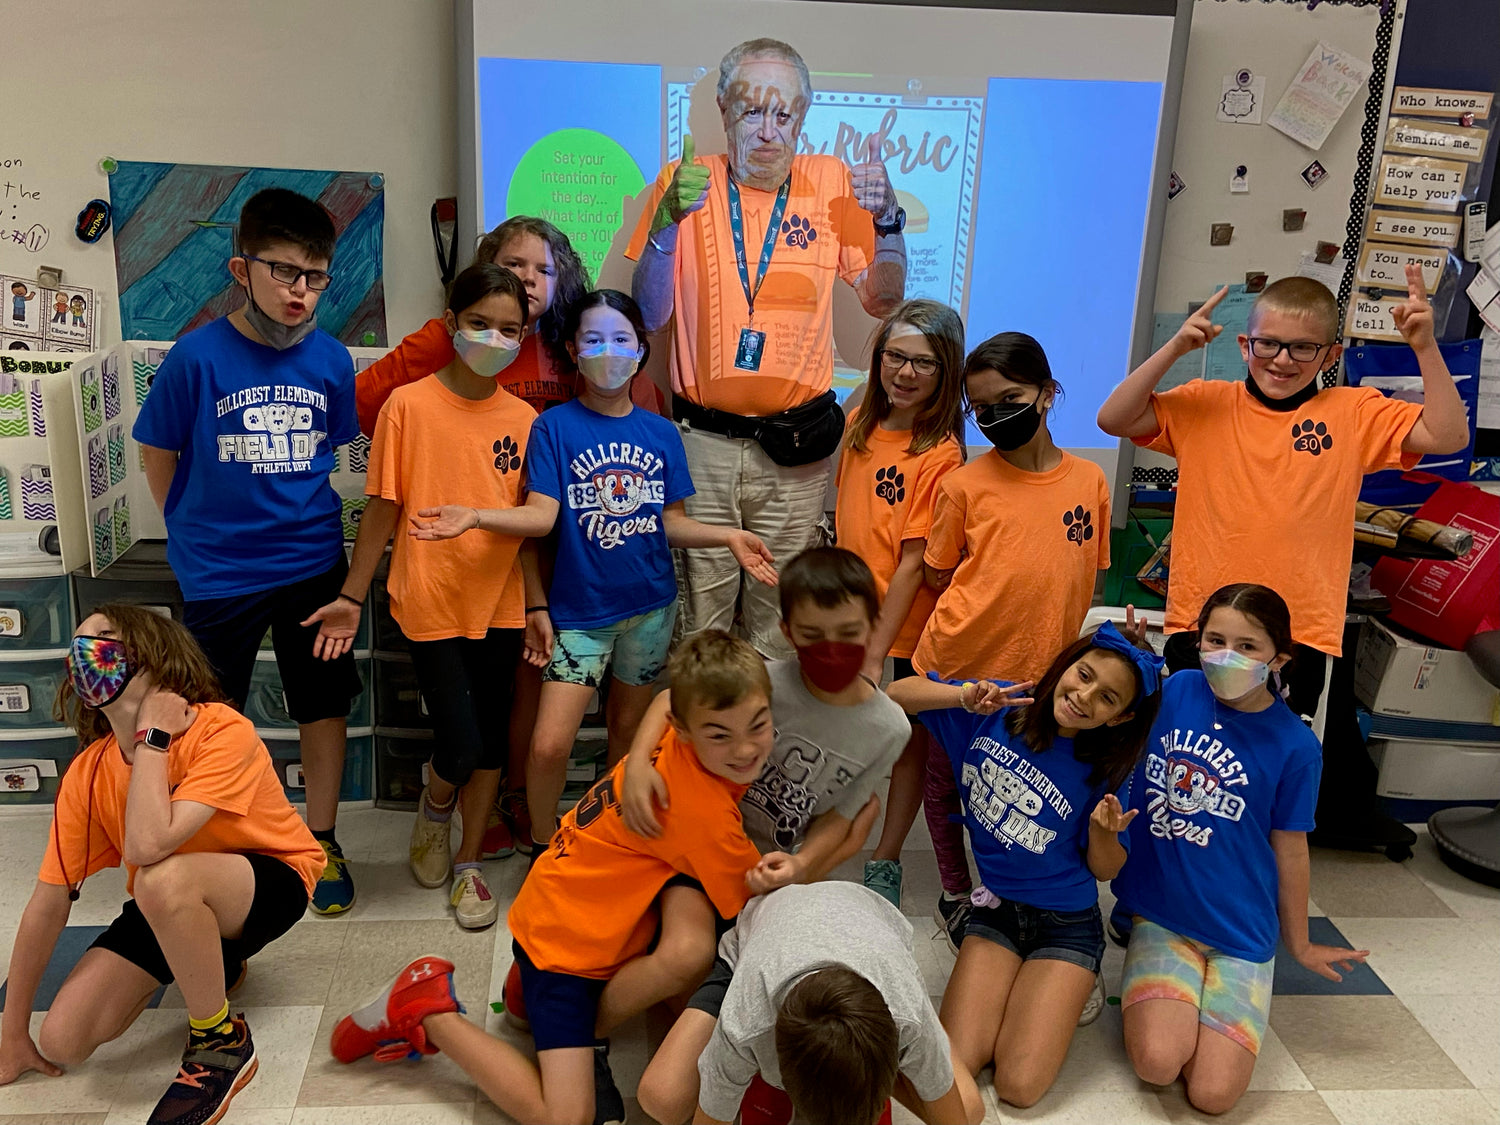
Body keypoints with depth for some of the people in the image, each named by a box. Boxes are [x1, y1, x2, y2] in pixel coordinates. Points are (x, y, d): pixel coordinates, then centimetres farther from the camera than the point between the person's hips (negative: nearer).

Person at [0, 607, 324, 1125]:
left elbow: (146, 847, -40)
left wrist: (153, 737, -30)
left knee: (162, 879, -37)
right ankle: (214, 964, 19)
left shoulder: (223, 732, -28)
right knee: (61, 1040, -8)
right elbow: (48, 903, -5)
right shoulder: (88, 774, -11)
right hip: (170, 907, 7)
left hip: (271, 881, -6)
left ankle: (223, 1043, -14)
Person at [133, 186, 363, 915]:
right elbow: (157, 453, -1)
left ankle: (321, 844, 28)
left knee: (324, 704, 10)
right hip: (219, 573, -2)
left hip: (313, 562, 3)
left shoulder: (331, 359, -4)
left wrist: (299, 515, 9)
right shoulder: (197, 357, -13)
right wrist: (197, 532, 4)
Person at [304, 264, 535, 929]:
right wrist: (351, 597, -2)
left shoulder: (523, 419, 2)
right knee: (460, 746, -6)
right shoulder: (409, 404, -6)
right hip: (431, 601, -3)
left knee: (491, 738, 10)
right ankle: (435, 800, 30)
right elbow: (383, 507, -3)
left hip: (499, 603, 3)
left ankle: (468, 862, 29)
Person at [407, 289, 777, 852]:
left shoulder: (661, 433, 4)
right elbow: (540, 515, -15)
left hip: (651, 605, 3)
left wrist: (730, 537, -6)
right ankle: (545, 848, 16)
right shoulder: (554, 426, -6)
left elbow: (672, 521, 7)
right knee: (549, 745, -9)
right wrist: (474, 517, -30)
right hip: (579, 610, -3)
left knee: (628, 725, 17)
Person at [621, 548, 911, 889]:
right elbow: (673, 699, -10)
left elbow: (837, 816, -8)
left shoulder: (889, 731, -15)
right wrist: (638, 762, -27)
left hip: (775, 862, 3)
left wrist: (801, 863, -27)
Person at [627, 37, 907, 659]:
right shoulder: (687, 181, 0)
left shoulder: (832, 182, 3)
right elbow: (647, 314, -4)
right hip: (702, 437, -1)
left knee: (779, 611, 11)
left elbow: (882, 301, 8)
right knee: (700, 602, 7)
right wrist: (668, 221, -18)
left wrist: (888, 222, -10)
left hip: (795, 443, 1)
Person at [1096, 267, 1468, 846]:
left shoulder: (1355, 413, 4)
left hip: (1305, 632, 0)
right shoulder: (1204, 404, 2)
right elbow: (1113, 419, -5)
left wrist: (1425, 348, -11)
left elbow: (1448, 435, -3)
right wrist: (1174, 348, -13)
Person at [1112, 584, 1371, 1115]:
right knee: (1158, 1064, -20)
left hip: (1240, 930, 0)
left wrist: (1299, 944, 13)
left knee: (1213, 1095, -12)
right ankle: (1154, 995, 12)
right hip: (1160, 914, 1)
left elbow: (1289, 849, 2)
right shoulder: (1173, 691, -4)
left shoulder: (1294, 746, -9)